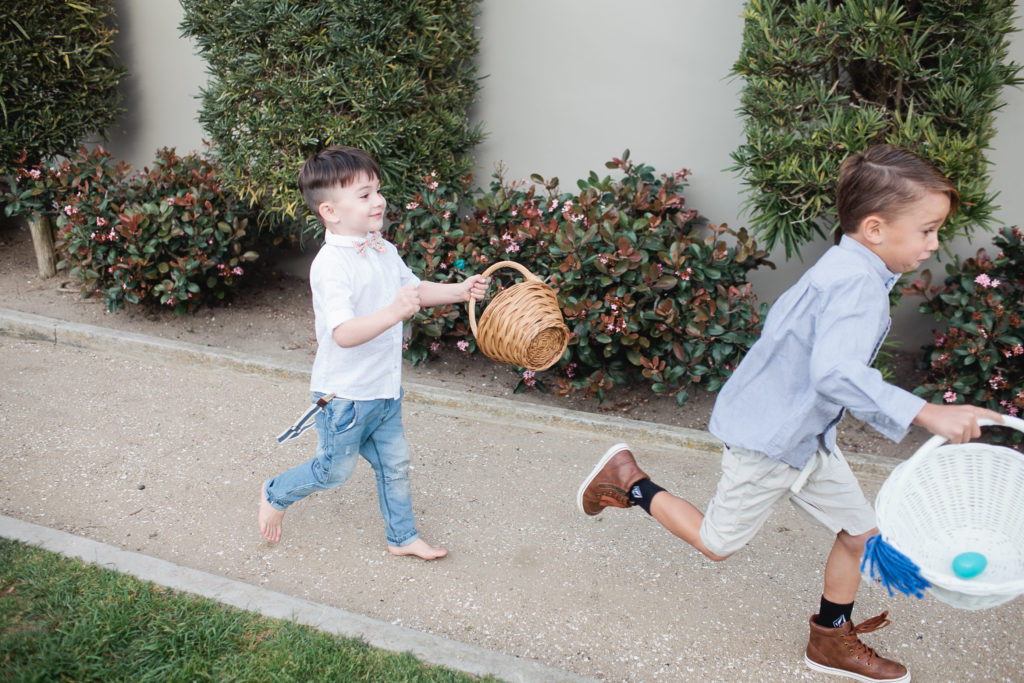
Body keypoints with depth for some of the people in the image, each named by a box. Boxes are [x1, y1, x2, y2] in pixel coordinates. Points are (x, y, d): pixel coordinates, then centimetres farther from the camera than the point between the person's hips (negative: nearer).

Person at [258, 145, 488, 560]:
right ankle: (276, 494, 38)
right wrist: (394, 312, -46)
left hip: (384, 388, 8)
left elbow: (413, 288, 19)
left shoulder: (383, 251, 3)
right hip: (344, 394, -8)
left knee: (395, 464, 16)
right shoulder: (331, 265, -26)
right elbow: (343, 333, -35)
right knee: (335, 470, 10)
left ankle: (402, 537, 34)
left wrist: (458, 291, 5)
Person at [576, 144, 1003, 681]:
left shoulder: (841, 270, 5)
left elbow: (783, 318, 21)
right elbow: (835, 371, -44)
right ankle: (629, 481, 25)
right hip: (767, 441, -10)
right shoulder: (859, 284, -28)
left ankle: (831, 640, 33)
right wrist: (926, 413, -44)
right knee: (717, 542, 9)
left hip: (804, 437, 10)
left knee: (861, 531, 15)